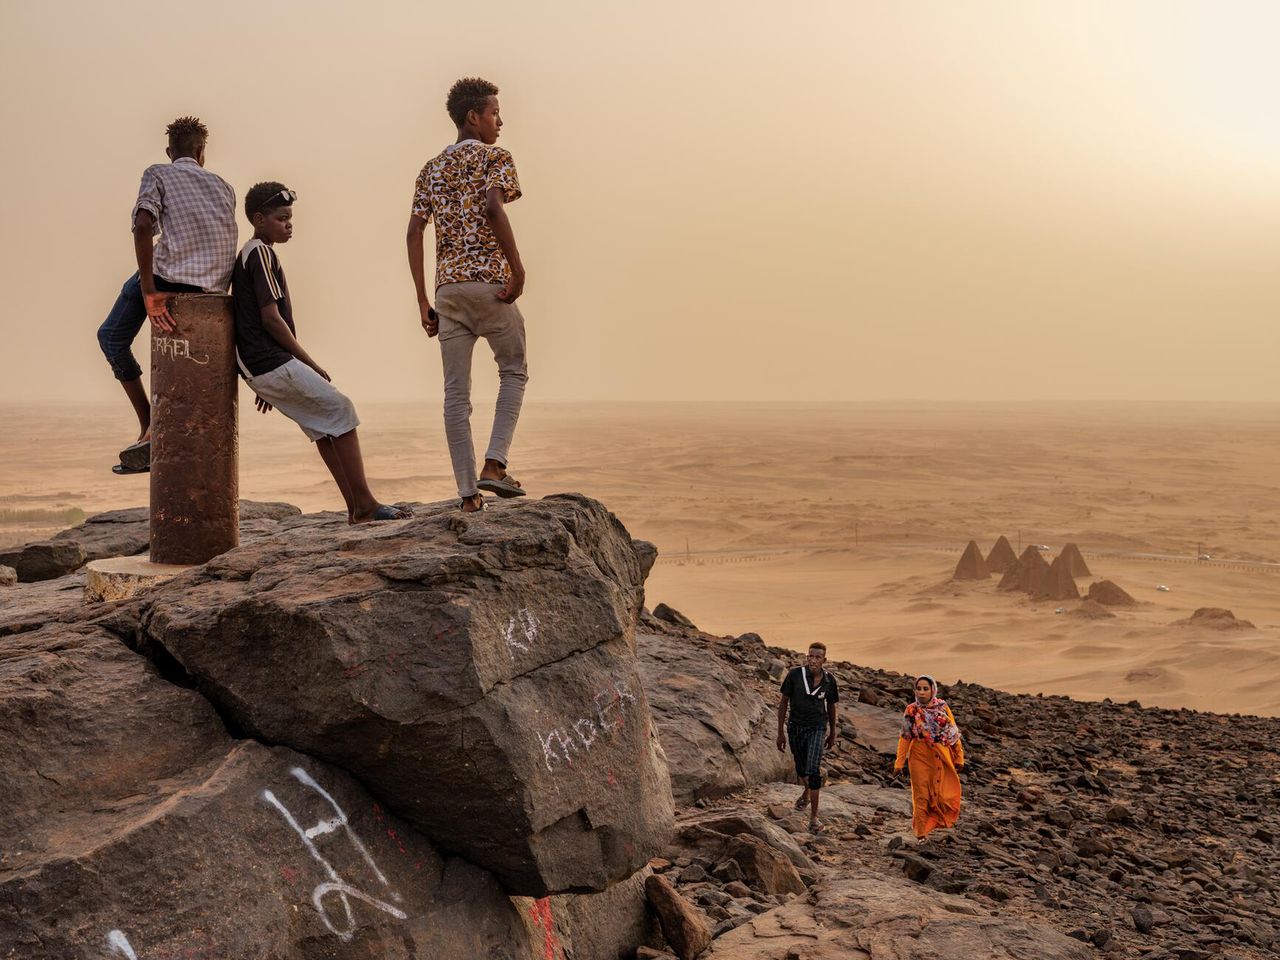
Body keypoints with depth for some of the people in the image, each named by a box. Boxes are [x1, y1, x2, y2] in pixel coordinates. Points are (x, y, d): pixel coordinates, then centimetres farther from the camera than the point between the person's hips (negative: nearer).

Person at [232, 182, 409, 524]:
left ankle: (357, 508, 8)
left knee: (323, 425, 10)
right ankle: (364, 503, -7)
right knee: (340, 411, -6)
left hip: (258, 366, 10)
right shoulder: (261, 254, -11)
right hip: (272, 363, -10)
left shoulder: (247, 256, 21)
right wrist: (309, 362, -9)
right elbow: (271, 318, -18)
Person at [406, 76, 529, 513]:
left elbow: (414, 232, 10)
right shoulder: (495, 158, 0)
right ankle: (494, 465, -1)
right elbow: (492, 208, -20)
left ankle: (468, 495, 6)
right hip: (489, 280, -5)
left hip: (447, 285, 5)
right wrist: (518, 268, -16)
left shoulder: (432, 169, 18)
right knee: (514, 371, 13)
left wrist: (422, 301, 11)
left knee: (456, 392, 5)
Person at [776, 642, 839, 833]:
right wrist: (780, 732, -5)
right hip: (795, 727, 1)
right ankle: (807, 792, 53)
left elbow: (831, 707, 7)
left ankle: (814, 817, -11)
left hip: (817, 728, -1)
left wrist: (832, 733, 16)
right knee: (800, 767, 19)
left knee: (813, 769, -16)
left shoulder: (829, 681, -9)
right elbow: (783, 702, -6)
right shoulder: (794, 674, -15)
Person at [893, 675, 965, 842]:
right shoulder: (911, 710, -6)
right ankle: (920, 833, 13)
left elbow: (954, 734, 1)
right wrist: (899, 762, -4)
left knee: (943, 793, 11)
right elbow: (905, 737, -2)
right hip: (920, 758, -1)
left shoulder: (942, 707, -5)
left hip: (941, 758, 1)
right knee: (921, 795, 3)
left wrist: (959, 758, 3)